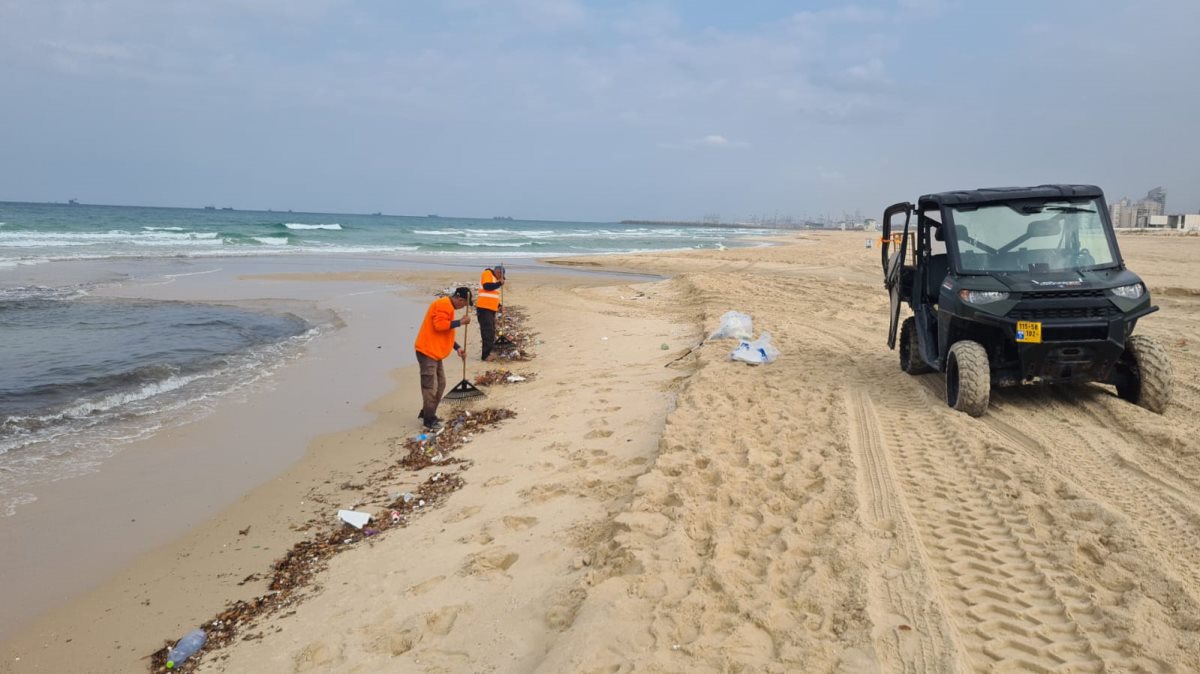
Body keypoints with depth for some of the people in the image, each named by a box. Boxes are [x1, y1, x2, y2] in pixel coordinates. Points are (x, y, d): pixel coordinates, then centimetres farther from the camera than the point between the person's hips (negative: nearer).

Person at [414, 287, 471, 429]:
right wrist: (460, 322, -20)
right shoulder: (444, 305, -15)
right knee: (430, 386, -7)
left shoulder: (447, 306, 18)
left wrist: (457, 347, 15)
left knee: (440, 384, 14)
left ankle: (428, 414, 23)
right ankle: (429, 420, -1)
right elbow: (439, 325, -27)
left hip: (434, 352, 11)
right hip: (427, 351, -11)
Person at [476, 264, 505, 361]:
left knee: (491, 332, 13)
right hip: (484, 308, -10)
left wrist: (498, 305, 14)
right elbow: (487, 286, -20)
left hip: (491, 309, 10)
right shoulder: (487, 273, -4)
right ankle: (486, 355, -10)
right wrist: (499, 283, -10)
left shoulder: (494, 279, 22)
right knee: (488, 332, -11)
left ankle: (488, 353, 22)